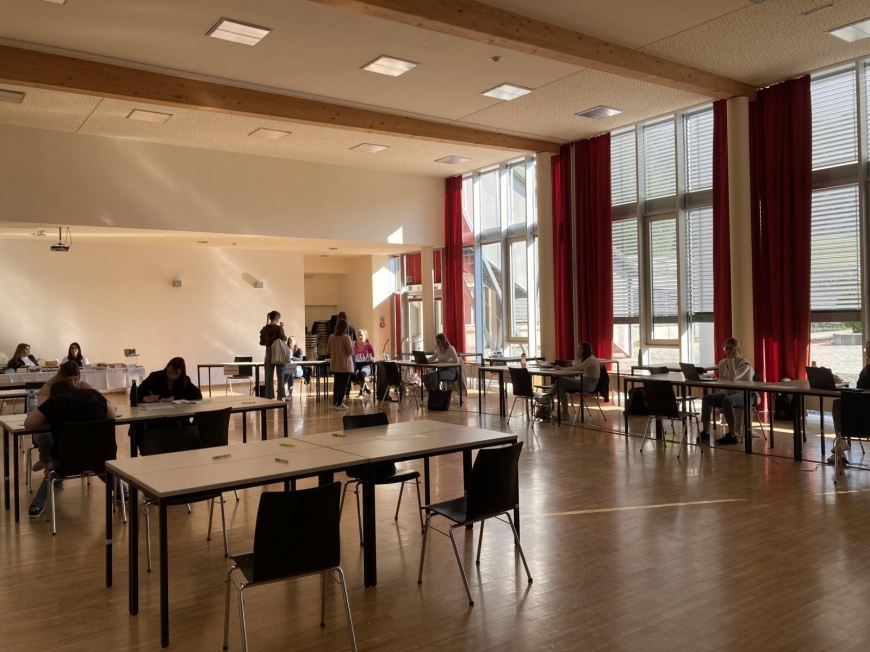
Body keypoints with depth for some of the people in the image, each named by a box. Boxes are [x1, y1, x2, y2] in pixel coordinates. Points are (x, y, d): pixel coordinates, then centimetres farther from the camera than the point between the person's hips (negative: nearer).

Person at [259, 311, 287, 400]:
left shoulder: (264, 329, 1)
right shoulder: (279, 328, -12)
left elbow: (262, 343, 6)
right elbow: (284, 339, -2)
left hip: (269, 353, 4)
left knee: (269, 376, 6)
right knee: (280, 375, 5)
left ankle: (269, 397, 6)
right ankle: (281, 396, 5)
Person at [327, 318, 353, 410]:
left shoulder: (331, 337, -1)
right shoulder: (346, 338, -18)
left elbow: (328, 349, 10)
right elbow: (350, 352, -16)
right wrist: (352, 347, 4)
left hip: (335, 365, 6)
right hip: (345, 365, -6)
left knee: (336, 383, 16)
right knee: (343, 384, 2)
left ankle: (335, 403, 21)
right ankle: (339, 404, 2)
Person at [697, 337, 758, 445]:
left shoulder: (745, 364, -14)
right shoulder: (722, 363, 6)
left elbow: (733, 378, -30)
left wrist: (731, 359, -25)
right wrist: (725, 393, -11)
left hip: (746, 394, -7)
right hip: (729, 393, 7)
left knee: (727, 401, -37)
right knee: (707, 398, -17)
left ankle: (732, 435, -32)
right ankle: (705, 432, -16)